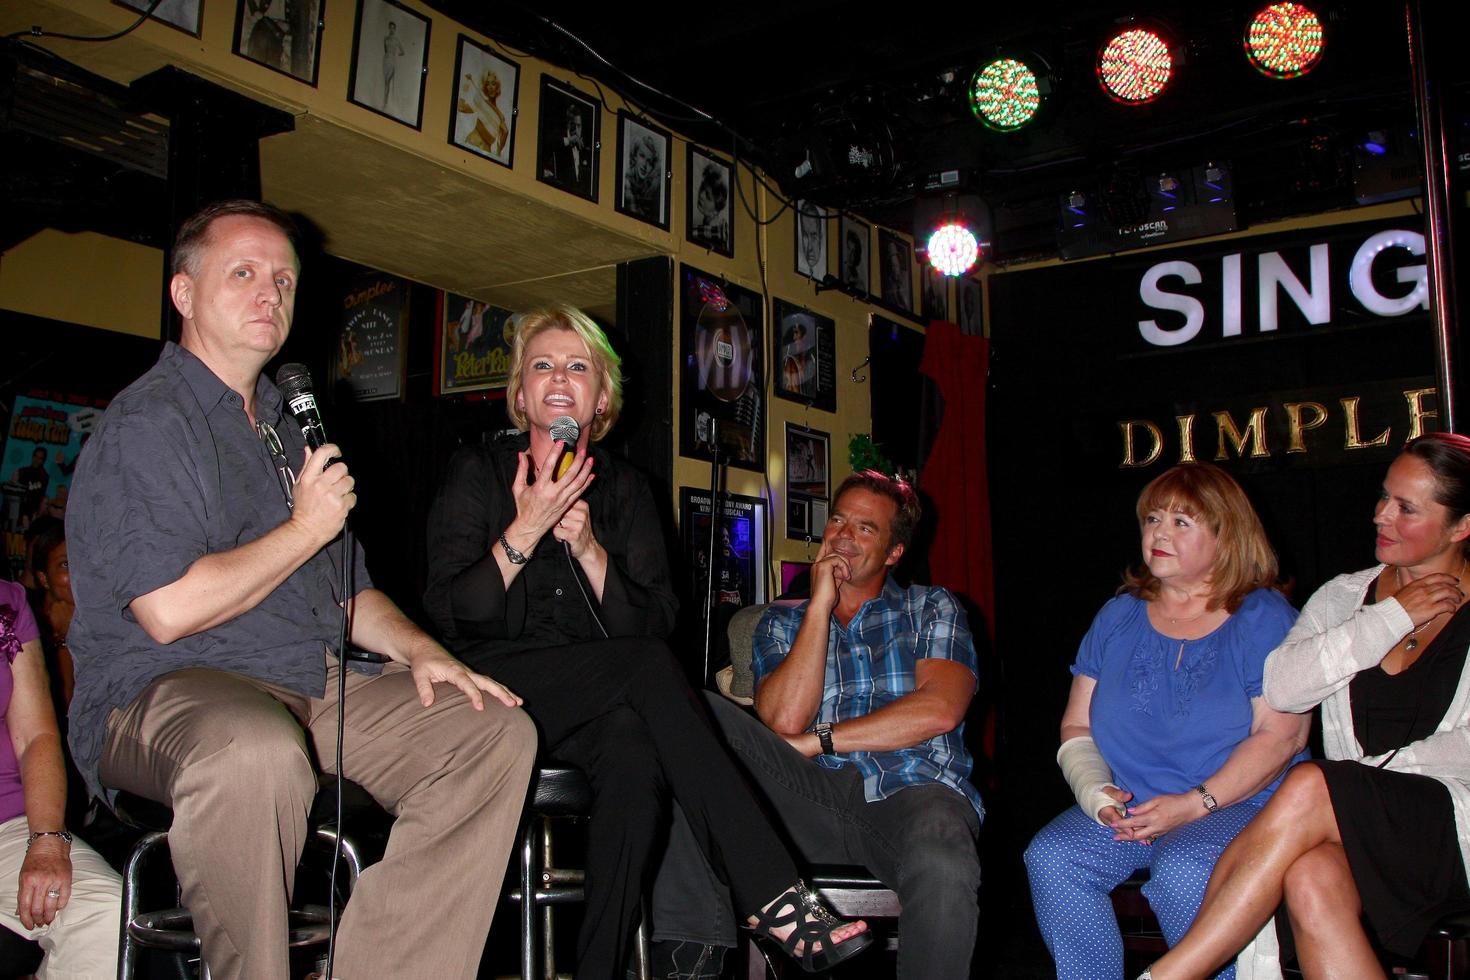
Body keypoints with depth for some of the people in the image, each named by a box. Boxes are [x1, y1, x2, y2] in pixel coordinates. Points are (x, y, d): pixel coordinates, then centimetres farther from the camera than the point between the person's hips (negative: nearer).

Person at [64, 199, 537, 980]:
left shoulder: (288, 429, 23)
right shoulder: (146, 423, -5)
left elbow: (346, 589, 25)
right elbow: (169, 611, -18)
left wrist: (418, 650, 5)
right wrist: (306, 529, -6)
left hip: (317, 687, 8)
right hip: (161, 693, -8)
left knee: (496, 731, -8)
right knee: (255, 752, -41)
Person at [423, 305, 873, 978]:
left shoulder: (624, 489, 13)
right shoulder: (477, 474, 5)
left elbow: (655, 620, 3)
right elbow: (449, 614, -7)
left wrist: (589, 550, -12)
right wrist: (526, 530, -17)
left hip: (598, 698, 3)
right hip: (495, 686, -3)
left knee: (633, 749, -35)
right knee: (648, 666, -32)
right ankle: (771, 895, -34)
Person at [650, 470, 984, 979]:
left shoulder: (932, 608, 18)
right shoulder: (782, 621, 22)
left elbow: (939, 709, -3)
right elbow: (783, 720, 0)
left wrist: (817, 740, -3)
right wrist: (820, 606, 2)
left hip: (913, 790, -2)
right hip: (815, 798, 3)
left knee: (941, 870, -40)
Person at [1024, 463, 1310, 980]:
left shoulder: (1264, 617, 1)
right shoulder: (1118, 616, 14)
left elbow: (1281, 735, -10)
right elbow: (1076, 727, 11)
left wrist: (1195, 803, -18)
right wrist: (1097, 795, -8)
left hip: (1237, 806, -4)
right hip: (1124, 808, 4)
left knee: (1184, 871, -34)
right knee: (1050, 857, -23)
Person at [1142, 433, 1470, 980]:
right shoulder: (1345, 596, 13)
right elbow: (1282, 687, -6)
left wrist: (1377, 770, -15)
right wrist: (1392, 618, -6)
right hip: (1354, 824, 3)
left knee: (1310, 787, -32)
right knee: (1310, 880, -34)